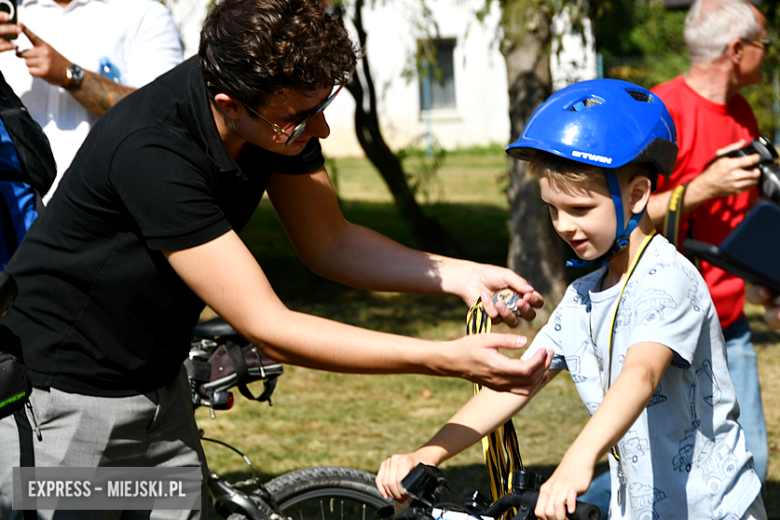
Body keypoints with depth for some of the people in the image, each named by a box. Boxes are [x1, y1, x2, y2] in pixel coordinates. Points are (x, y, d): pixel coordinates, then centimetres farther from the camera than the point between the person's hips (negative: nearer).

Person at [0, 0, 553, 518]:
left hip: (157, 384, 7)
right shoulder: (151, 151, -33)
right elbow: (268, 328, -31)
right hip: (61, 401, -7)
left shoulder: (285, 105, -11)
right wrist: (447, 359, -33)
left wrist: (455, 274, -11)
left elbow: (327, 242, 5)